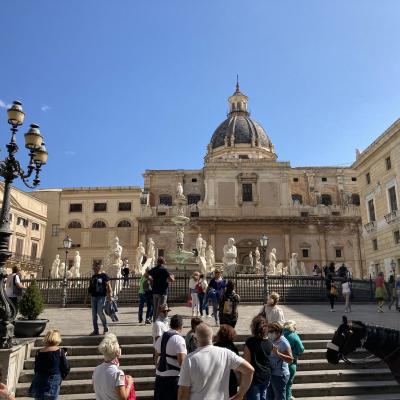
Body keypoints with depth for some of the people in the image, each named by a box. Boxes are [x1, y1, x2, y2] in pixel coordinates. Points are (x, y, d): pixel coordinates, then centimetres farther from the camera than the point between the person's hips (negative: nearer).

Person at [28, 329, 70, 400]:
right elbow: (66, 369, -4)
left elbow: (36, 369, 11)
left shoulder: (39, 352, 1)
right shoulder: (60, 351, -10)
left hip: (38, 385, 4)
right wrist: (64, 357, 10)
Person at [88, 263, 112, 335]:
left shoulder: (104, 276, -5)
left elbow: (108, 286, -8)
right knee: (94, 314, 6)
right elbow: (91, 287, 20)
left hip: (101, 297, -7)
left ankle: (105, 327, 10)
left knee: (100, 312, -12)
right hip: (94, 297, 7)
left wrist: (109, 295, -12)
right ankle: (95, 330, 14)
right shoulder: (93, 277, 14)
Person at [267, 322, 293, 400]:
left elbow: (290, 360, -23)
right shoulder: (272, 341, 5)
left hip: (279, 375, -8)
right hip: (270, 373, 8)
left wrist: (277, 353, -33)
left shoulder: (284, 343, -17)